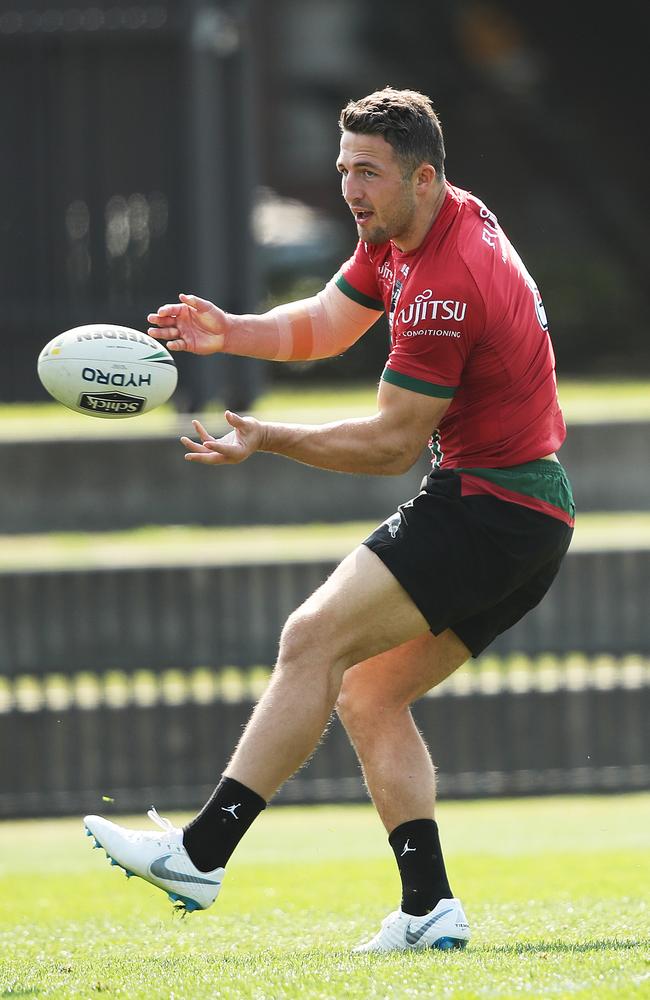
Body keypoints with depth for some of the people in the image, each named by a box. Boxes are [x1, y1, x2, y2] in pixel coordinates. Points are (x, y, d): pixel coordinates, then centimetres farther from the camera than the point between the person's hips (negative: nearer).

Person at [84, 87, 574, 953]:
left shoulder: (447, 286, -22)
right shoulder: (400, 234, 9)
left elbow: (393, 443, -18)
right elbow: (325, 324, 19)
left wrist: (267, 440, -15)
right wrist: (234, 333, 0)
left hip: (488, 510, -11)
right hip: (526, 521, 11)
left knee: (316, 638, -18)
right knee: (366, 693, 9)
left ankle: (202, 851, -23)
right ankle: (430, 908, 2)